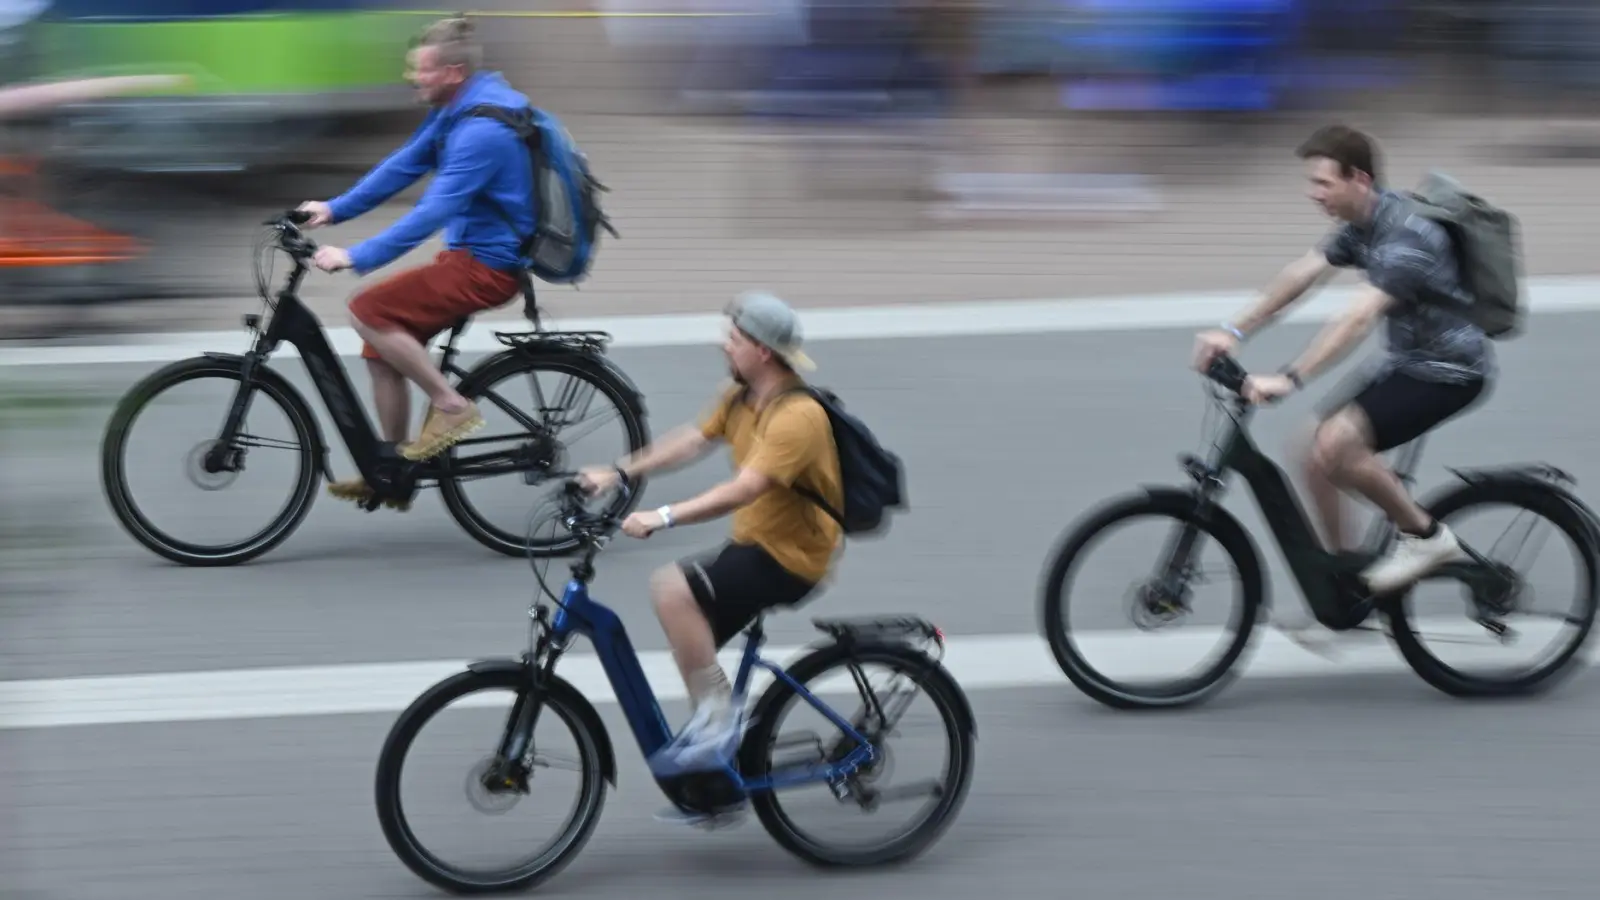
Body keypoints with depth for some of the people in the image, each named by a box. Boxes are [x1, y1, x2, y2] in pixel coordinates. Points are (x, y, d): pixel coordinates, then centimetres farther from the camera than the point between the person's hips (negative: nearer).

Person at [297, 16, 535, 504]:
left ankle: (451, 405, -7)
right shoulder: (456, 110, 7)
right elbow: (404, 165, 15)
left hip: (487, 266, -10)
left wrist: (355, 257, -30)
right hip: (469, 251, 10)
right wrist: (335, 208, 9)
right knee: (382, 347, 9)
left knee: (369, 311, -18)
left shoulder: (483, 129, -25)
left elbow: (432, 212, -29)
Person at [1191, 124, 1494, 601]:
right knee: (1315, 452, 1)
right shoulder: (1361, 225, 3)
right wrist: (1234, 332, -11)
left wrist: (1289, 380, -43)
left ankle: (1424, 536, -7)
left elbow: (1358, 319, -36)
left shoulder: (1405, 236, -27)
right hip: (1407, 360, 9)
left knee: (1336, 442, -25)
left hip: (1449, 369, -9)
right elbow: (1301, 274, -1)